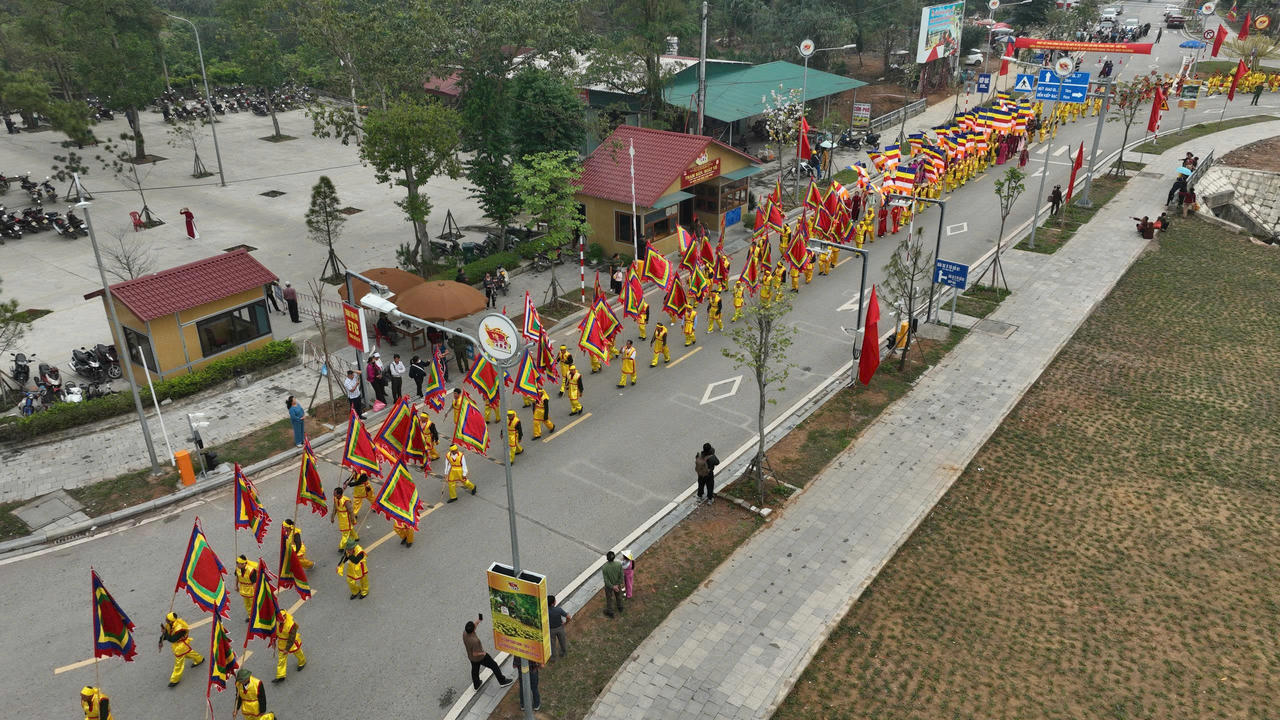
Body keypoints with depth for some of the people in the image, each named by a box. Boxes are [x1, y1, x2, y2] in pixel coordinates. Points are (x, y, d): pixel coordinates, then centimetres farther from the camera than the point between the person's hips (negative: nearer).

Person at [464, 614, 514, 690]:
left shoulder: (464, 633, -20)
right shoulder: (475, 640, -42)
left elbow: (471, 629, 5)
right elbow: (475, 654, -33)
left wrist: (477, 621, 4)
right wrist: (483, 653, -15)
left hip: (471, 657, 7)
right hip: (480, 657, -7)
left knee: (475, 670, 30)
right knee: (494, 666, 14)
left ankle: (476, 685, 52)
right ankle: (502, 681, 29)